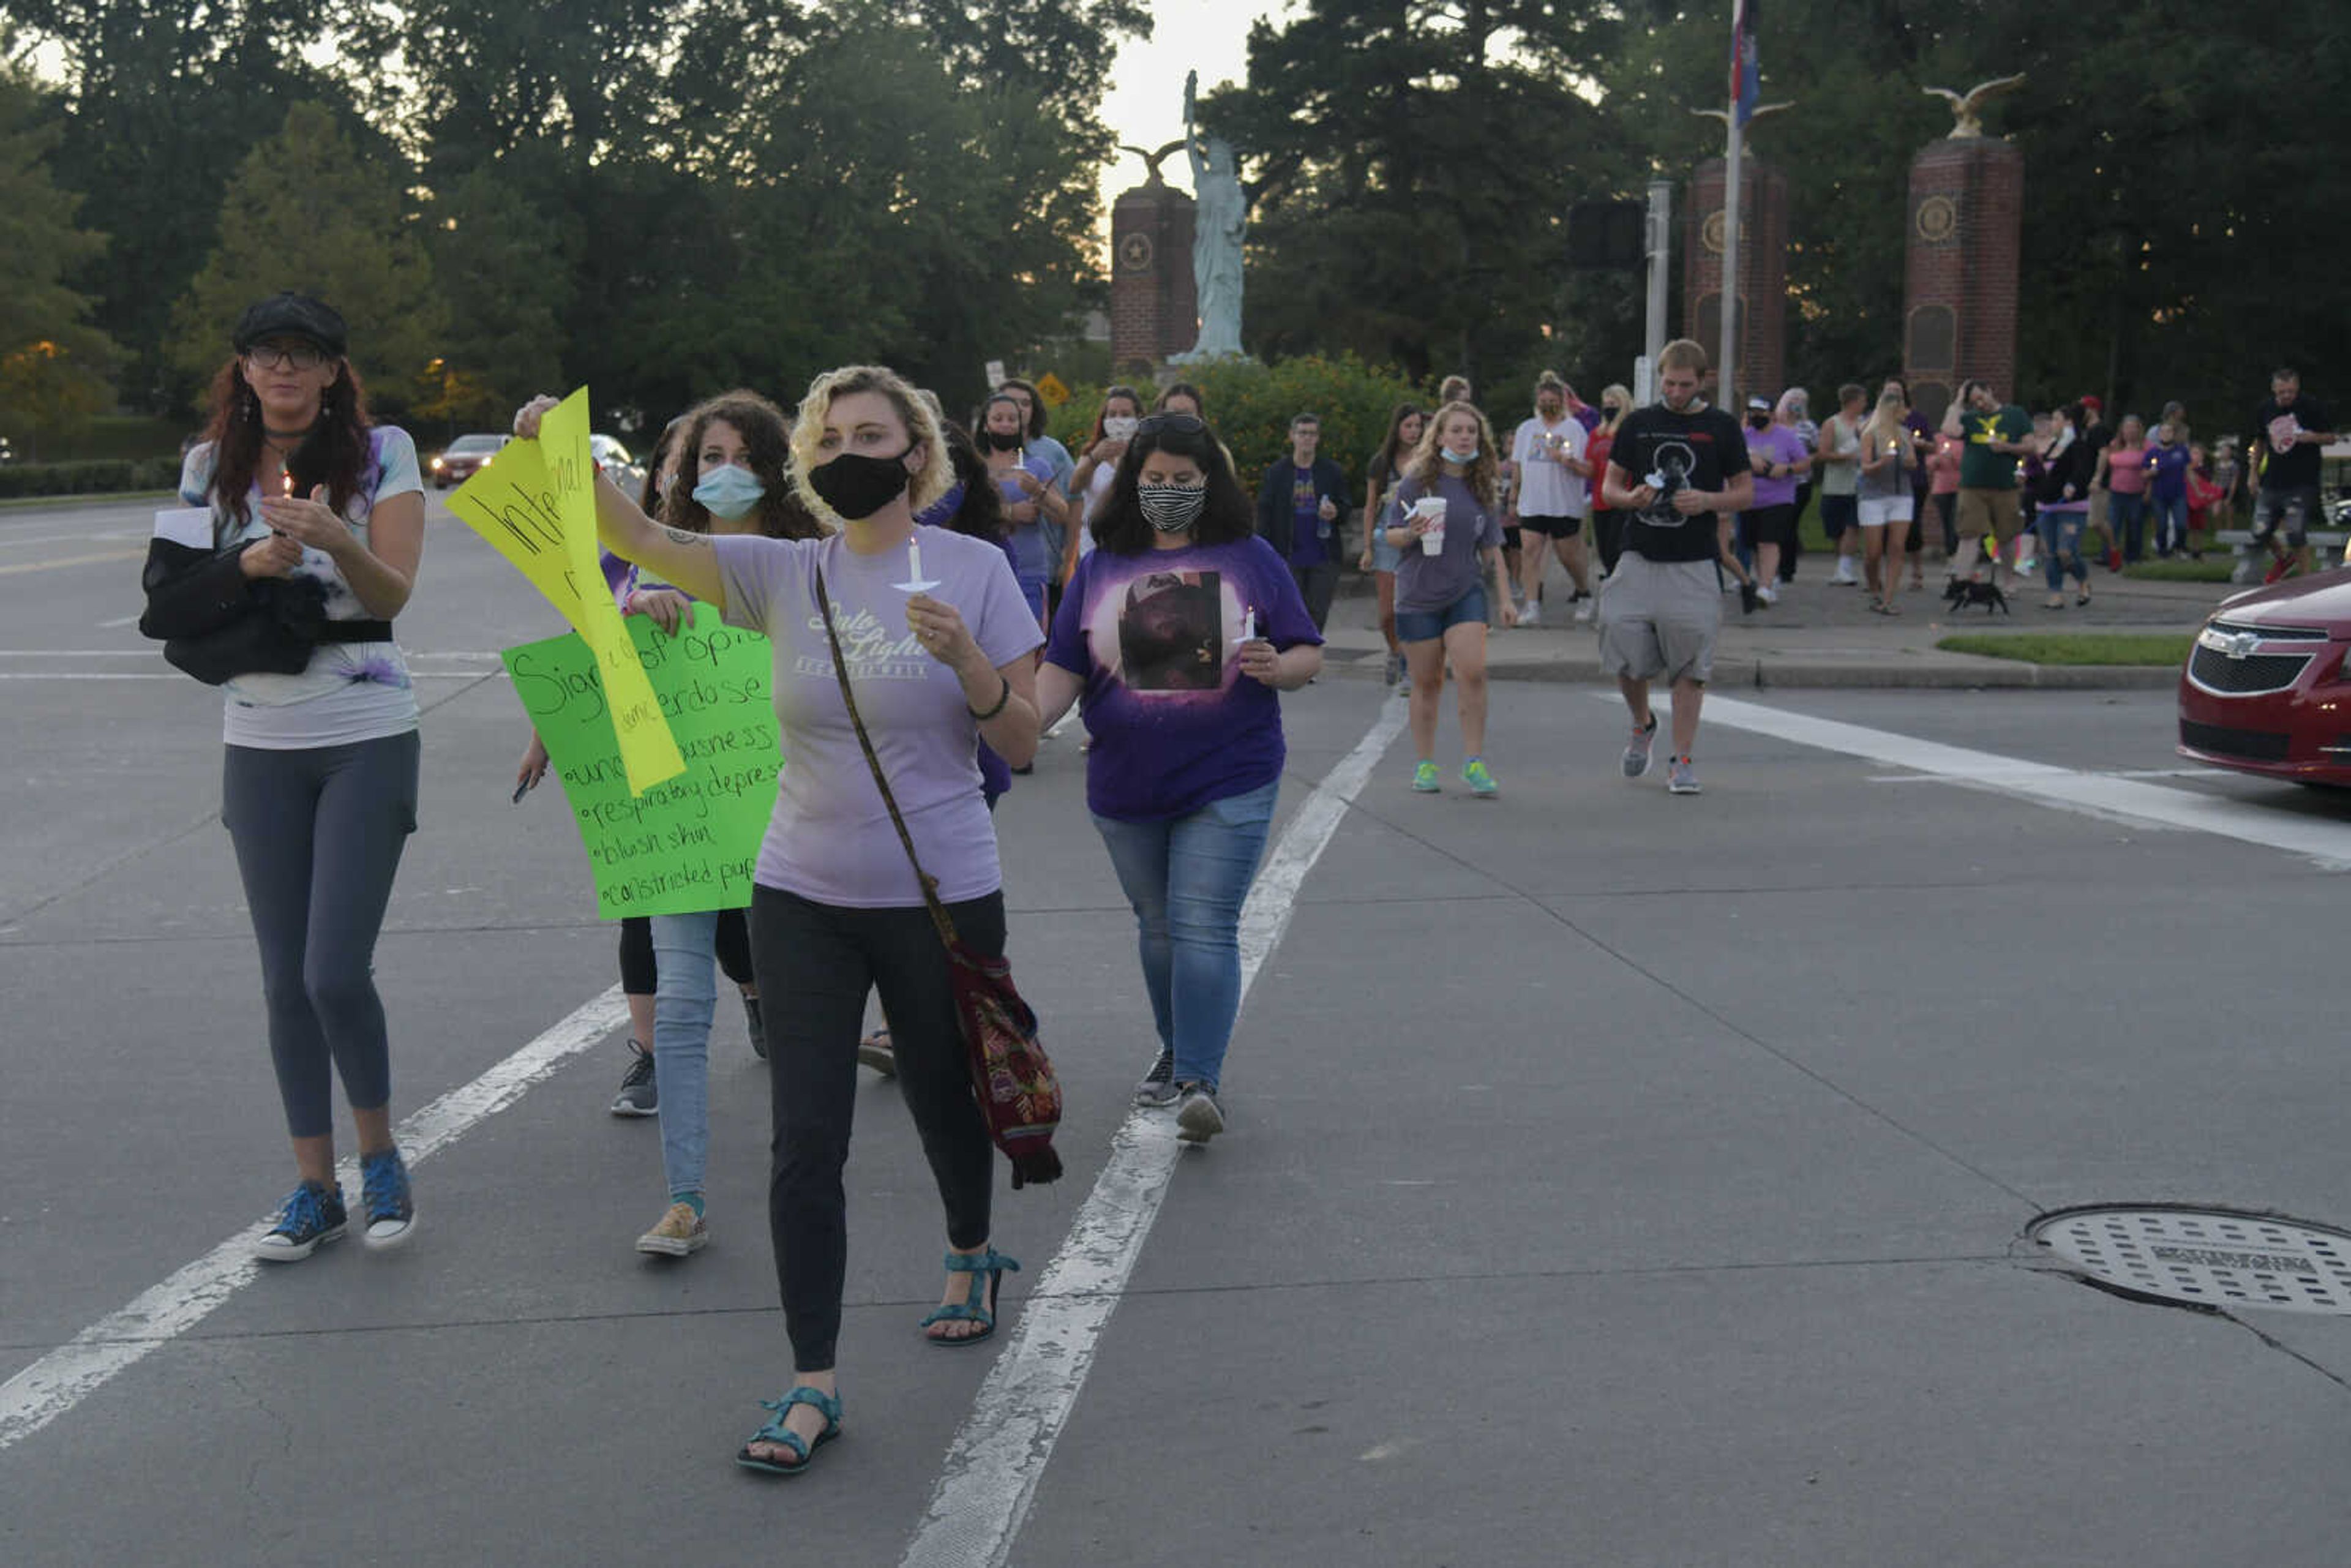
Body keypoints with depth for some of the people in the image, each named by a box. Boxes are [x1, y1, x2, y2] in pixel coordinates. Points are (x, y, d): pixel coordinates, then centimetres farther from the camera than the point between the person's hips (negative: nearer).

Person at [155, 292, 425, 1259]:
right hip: (259, 744, 4)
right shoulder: (212, 466, 6)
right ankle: (315, 1188, 19)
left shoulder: (382, 453, -4)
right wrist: (249, 565, -13)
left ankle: (381, 1157, 14)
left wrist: (337, 540, -33)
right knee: (285, 981, 7)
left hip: (366, 738, -4)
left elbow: (394, 593, -13)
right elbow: (178, 599, 6)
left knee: (336, 971, -10)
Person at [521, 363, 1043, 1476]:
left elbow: (1022, 745, -4)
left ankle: (971, 1256, 48)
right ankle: (814, 1384, 10)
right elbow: (639, 539, -9)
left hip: (941, 897, -2)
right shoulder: (786, 574, 2)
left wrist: (965, 657, -21)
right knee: (805, 1145, -1)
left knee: (946, 1104, 16)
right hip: (803, 899, 2)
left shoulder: (974, 569, -4)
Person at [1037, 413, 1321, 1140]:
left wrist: (1276, 667, -20)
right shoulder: (1101, 568, 7)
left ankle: (1201, 1081, -10)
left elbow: (1310, 656, 4)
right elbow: (1062, 670, 2)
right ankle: (1175, 1050, 34)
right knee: (1158, 927, 16)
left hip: (1229, 784, -3)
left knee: (1205, 928, -11)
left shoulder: (1252, 558, 2)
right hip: (1127, 787, 3)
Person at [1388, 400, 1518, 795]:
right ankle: (1425, 764, 17)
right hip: (1418, 595, -2)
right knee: (1427, 682, 4)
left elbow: (1491, 549, 11)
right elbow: (1393, 536, 0)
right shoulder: (1418, 480, -4)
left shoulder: (1483, 488, 6)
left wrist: (1505, 599, 6)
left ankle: (1474, 763, -6)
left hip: (1465, 592, 2)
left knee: (1472, 671, -14)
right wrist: (1411, 533, -23)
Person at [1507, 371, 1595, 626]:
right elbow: (1517, 466, 20)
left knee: (1569, 557, 4)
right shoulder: (1526, 429, 13)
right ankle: (1531, 607, -8)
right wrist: (1514, 493, 18)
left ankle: (1585, 595, 30)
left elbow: (1589, 470, -5)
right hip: (1531, 504, 3)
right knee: (1530, 552, -8)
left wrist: (1566, 460, -20)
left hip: (1565, 505, -3)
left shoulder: (1574, 428, 0)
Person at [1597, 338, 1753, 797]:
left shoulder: (1721, 427, 4)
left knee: (1689, 664, -1)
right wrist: (1631, 498, -11)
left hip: (1694, 565, -2)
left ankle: (1683, 761, 7)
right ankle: (1642, 725, 27)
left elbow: (1746, 493, 7)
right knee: (1624, 652, -2)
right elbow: (1609, 487, 12)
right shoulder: (1637, 424, 8)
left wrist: (1709, 502, -13)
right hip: (1639, 558, 2)